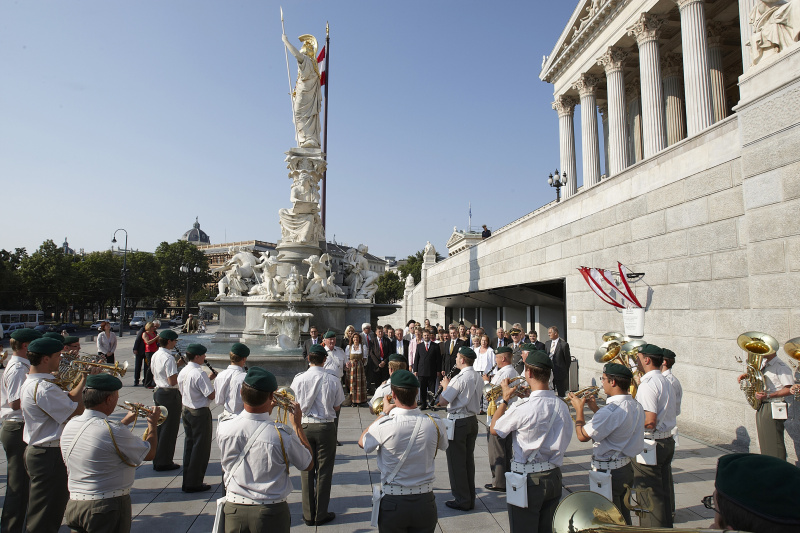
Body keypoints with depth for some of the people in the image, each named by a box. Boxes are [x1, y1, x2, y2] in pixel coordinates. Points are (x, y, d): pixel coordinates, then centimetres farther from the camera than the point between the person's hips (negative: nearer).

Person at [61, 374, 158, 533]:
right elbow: (149, 453, -12)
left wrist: (126, 421, 21)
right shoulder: (113, 431, -26)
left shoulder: (70, 425, -3)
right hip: (108, 508, -7)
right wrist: (152, 425, 3)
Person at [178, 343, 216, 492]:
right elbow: (211, 395, -22)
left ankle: (187, 481, 27)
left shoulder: (183, 372, 4)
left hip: (186, 411, 9)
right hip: (200, 413, -9)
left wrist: (209, 379, 13)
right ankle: (194, 483, 11)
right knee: (201, 447, 4)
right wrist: (215, 383, -3)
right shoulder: (199, 373, -23)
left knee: (189, 445, 17)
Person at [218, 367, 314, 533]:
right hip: (272, 513, -2)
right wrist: (297, 425, -2)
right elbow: (308, 465, -6)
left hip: (234, 511, 2)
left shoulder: (223, 428, -16)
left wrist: (266, 410, 13)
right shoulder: (282, 434, -24)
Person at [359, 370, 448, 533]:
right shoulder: (435, 423, -14)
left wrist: (384, 413, 7)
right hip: (425, 502, 2)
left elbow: (362, 442, 1)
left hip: (392, 503, -2)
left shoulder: (384, 425, -21)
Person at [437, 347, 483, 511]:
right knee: (469, 460, 15)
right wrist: (450, 386, 16)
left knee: (456, 462, 4)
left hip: (458, 422, -8)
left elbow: (442, 401, -19)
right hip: (473, 421, 8)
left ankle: (462, 500, 11)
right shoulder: (478, 378, 5)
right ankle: (470, 499, 24)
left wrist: (445, 386, -2)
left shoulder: (459, 378, -20)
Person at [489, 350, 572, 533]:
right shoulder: (562, 406, -7)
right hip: (554, 478, 6)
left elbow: (494, 429, -9)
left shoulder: (523, 408, -24)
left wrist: (505, 399, 3)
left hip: (527, 480, -6)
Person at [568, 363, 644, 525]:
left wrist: (579, 408, -9)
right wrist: (595, 408, 11)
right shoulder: (636, 406, 0)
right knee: (623, 519, 23)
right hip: (627, 468, 9)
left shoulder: (610, 411, -29)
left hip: (608, 473, -9)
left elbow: (582, 435, -22)